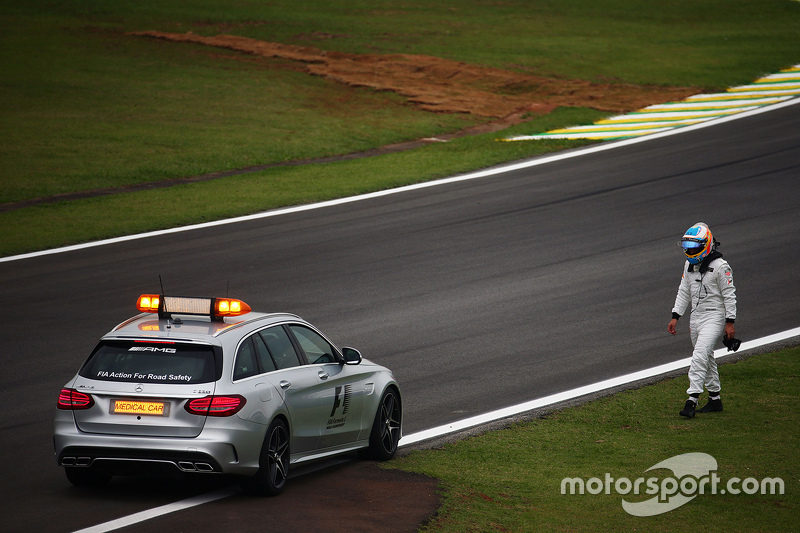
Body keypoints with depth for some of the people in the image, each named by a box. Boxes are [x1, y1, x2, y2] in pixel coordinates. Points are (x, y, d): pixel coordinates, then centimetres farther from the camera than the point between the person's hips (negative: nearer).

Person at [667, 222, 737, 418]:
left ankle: (692, 400, -22)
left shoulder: (720, 266, -12)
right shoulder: (689, 265, 9)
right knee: (706, 359, 14)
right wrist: (675, 317, 11)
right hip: (696, 317, 8)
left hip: (714, 317, -8)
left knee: (700, 356, -18)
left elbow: (729, 295, -10)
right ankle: (715, 399, 24)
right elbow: (683, 292, 16)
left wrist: (730, 323, -11)